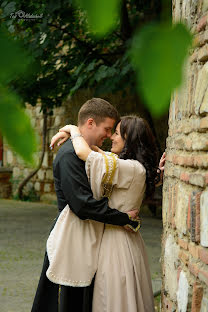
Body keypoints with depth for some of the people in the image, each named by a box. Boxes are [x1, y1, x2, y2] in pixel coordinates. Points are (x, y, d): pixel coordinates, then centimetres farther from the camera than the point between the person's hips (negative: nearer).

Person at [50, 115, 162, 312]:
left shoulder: (133, 169, -20)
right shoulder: (136, 168, 9)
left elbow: (83, 152, -27)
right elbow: (102, 154, 22)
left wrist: (74, 130, -7)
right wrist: (70, 135, 10)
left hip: (117, 242, -9)